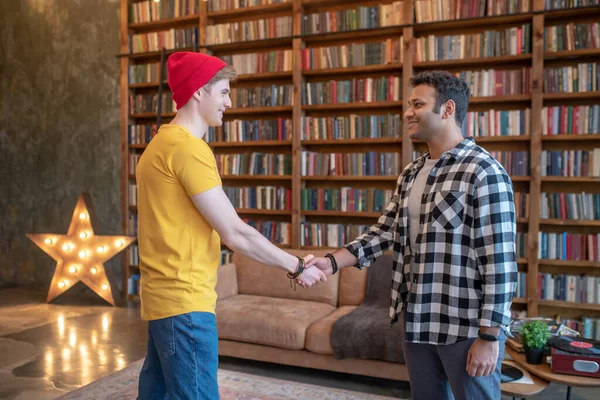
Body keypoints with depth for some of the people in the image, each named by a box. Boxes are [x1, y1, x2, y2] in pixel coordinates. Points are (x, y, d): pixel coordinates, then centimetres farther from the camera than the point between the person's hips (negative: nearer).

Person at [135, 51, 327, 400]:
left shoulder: (164, 142, 16)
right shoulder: (188, 147, -16)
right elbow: (235, 233, -17)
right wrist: (296, 266, -5)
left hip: (166, 298, 10)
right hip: (185, 302, -10)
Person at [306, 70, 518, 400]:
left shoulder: (484, 172, -15)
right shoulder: (411, 173, 9)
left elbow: (500, 262, -17)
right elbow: (384, 231, 9)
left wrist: (489, 336, -17)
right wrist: (332, 262, -4)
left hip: (467, 328, -7)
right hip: (418, 322, 7)